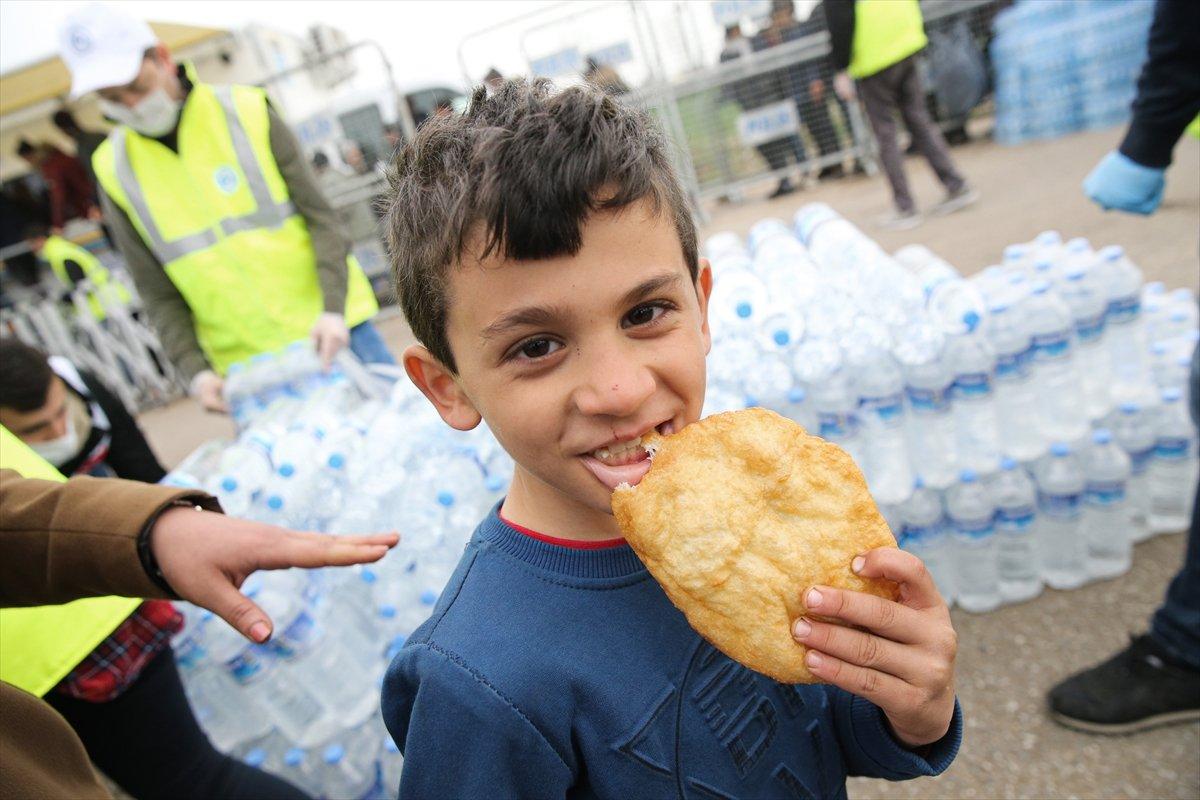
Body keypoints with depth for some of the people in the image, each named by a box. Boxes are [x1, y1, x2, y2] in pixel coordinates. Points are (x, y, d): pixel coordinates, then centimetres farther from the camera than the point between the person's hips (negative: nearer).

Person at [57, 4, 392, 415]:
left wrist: (334, 310, -17)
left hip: (330, 325, -1)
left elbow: (320, 217, -5)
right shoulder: (116, 170, 3)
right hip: (248, 363, 1)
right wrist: (195, 371, -10)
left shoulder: (246, 113, -3)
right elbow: (159, 295, 4)